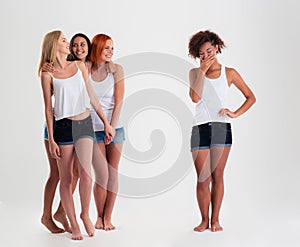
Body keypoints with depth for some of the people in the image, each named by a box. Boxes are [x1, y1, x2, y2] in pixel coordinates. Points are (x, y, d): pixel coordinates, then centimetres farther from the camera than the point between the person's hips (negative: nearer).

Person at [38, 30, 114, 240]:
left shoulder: (79, 66, 8)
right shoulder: (48, 74, -2)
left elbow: (92, 96, 12)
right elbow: (48, 108, -1)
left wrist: (106, 123, 10)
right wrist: (51, 140, -5)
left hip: (85, 123, 2)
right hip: (63, 126, -2)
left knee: (85, 174, -12)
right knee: (66, 179, 3)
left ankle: (85, 214, 11)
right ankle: (73, 224, 14)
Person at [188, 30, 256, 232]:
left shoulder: (229, 73, 8)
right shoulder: (195, 73, 9)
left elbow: (251, 97, 11)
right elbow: (195, 97, -9)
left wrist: (235, 113, -2)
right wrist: (203, 71, -6)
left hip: (221, 127, 0)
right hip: (200, 128, 0)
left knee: (217, 176, 4)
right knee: (203, 179, 1)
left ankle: (215, 219, 13)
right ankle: (204, 219, 12)